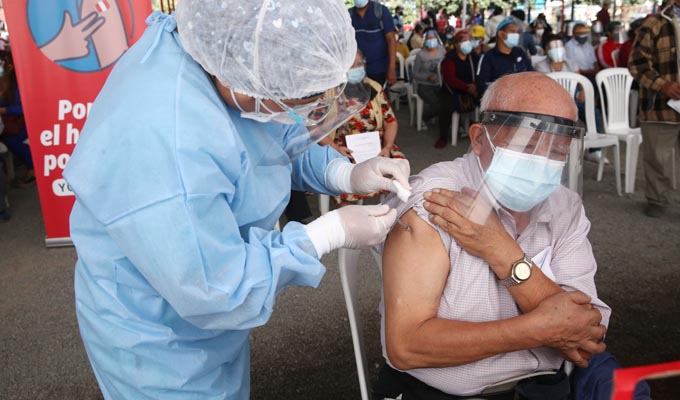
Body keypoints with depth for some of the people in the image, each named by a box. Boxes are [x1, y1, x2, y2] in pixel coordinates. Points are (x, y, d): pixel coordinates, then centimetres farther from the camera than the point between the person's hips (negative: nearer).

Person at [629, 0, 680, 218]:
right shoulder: (655, 24, -2)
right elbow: (637, 62, -8)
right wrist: (662, 85, -21)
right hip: (661, 105, -3)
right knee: (657, 157, 7)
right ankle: (657, 200, 24)